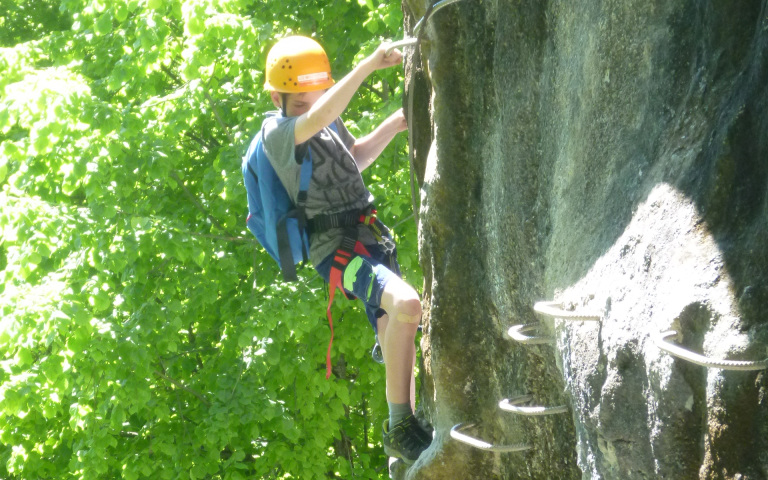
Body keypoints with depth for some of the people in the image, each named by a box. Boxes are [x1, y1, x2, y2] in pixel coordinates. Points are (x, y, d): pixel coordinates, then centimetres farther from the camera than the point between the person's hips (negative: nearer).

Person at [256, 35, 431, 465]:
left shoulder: (330, 122, 11)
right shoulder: (277, 132, -14)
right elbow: (317, 119, -36)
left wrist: (393, 126, 13)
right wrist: (369, 66, -39)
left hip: (370, 240, 9)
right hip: (336, 247, -9)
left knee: (398, 344, 11)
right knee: (407, 304, -31)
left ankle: (404, 442, 22)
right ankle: (401, 427, -25)